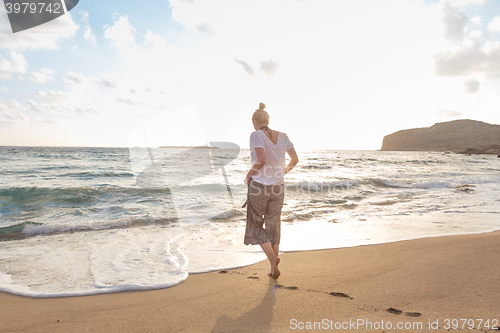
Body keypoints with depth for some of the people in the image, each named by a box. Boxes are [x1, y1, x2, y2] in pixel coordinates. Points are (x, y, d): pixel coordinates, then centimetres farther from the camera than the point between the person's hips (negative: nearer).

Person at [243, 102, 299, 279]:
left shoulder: (256, 135, -14)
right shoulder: (282, 136, 3)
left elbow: (261, 160, -27)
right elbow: (295, 159, 5)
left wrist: (249, 175, -10)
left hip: (258, 186, -5)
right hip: (278, 187, 5)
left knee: (255, 226, 13)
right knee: (273, 226, 17)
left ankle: (272, 259, -8)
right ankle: (273, 270, 21)